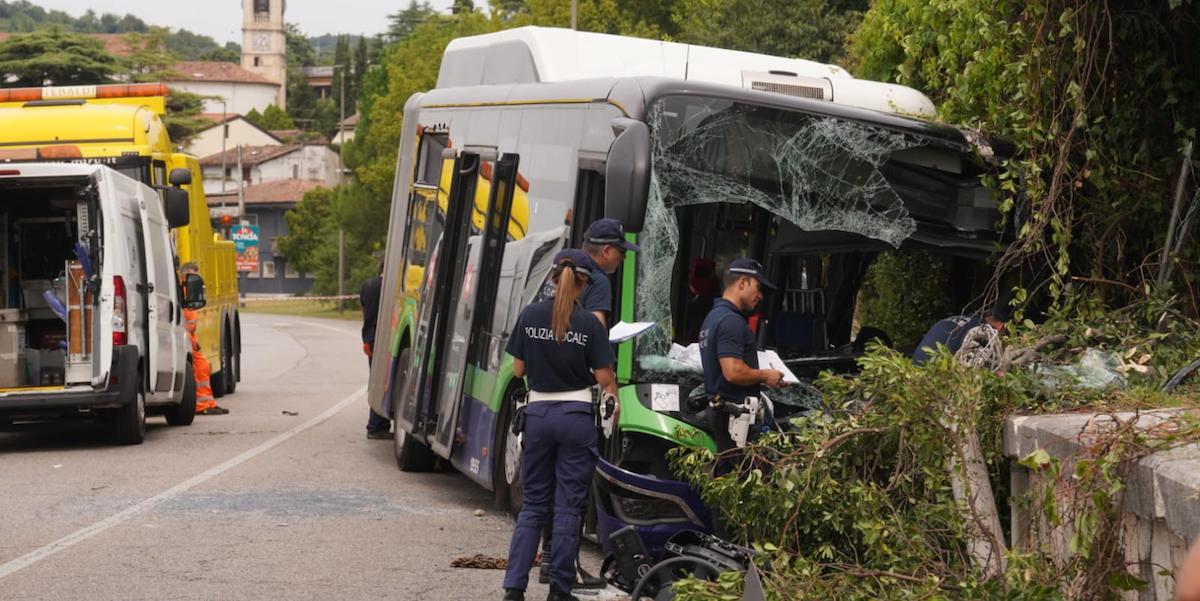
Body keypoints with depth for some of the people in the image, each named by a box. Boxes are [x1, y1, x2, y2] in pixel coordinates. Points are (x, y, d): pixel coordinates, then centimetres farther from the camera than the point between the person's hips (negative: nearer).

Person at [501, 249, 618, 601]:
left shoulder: (530, 316, -2)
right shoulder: (589, 324, -8)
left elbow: (518, 370, 4)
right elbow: (604, 378, -5)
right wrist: (614, 399, 15)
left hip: (538, 413, 3)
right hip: (576, 417, -2)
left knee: (533, 504, 11)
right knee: (568, 507, 5)